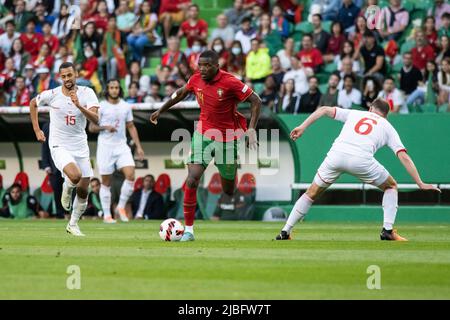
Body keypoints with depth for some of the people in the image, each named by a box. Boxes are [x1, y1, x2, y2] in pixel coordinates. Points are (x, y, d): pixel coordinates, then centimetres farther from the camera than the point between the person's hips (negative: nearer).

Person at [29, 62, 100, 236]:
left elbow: (96, 119, -21)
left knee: (83, 190, 4)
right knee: (75, 176, -30)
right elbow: (33, 104, 12)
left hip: (80, 146, 3)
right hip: (59, 146, -3)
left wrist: (79, 106, -36)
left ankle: (73, 224, 26)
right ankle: (67, 188, 7)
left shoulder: (87, 93, -9)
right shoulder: (51, 95, -9)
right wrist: (37, 130, 11)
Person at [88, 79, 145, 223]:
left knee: (130, 175, -15)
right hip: (105, 146, -3)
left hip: (121, 146, 3)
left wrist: (138, 146, 9)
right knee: (106, 182, 0)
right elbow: (91, 127, 0)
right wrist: (105, 127, -18)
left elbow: (131, 127, 15)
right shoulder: (101, 106, -2)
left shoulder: (125, 106, 9)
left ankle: (121, 206, 2)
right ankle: (106, 215, 8)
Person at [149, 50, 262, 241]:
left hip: (227, 139, -3)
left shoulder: (230, 82, -18)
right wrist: (161, 110, 25)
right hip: (203, 135, 3)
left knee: (228, 190, 6)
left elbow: (256, 101, -14)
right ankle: (188, 229, -9)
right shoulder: (196, 80, -3)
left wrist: (251, 130, -21)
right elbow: (182, 93, 19)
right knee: (192, 179, -15)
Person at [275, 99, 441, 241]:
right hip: (361, 159, -2)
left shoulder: (354, 113, 32)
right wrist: (420, 184, 17)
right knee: (391, 186, 24)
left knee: (312, 193, 20)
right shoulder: (388, 127, 26)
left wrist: (303, 127, 21)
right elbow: (404, 157, 17)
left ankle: (285, 232, 14)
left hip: (336, 154, 2)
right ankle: (388, 230, 10)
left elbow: (325, 110, 21)